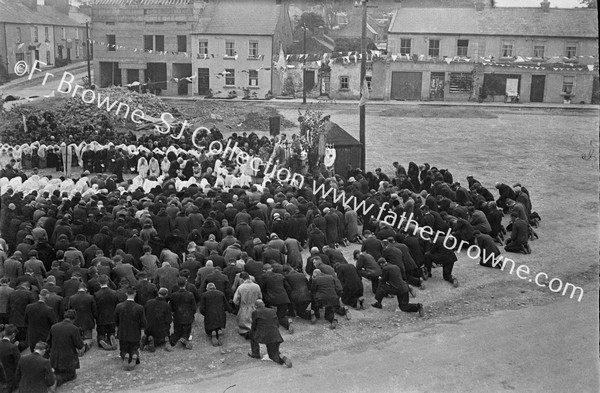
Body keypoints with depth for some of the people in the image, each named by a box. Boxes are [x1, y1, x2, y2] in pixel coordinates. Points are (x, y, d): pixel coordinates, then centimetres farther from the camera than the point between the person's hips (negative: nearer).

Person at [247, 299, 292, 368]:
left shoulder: (255, 312, 0)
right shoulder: (273, 311, 13)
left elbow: (253, 327, 6)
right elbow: (277, 325, 15)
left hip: (263, 336, -4)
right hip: (275, 337, 4)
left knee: (252, 333, 27)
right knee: (274, 355, 19)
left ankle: (256, 353, 28)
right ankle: (282, 357, -12)